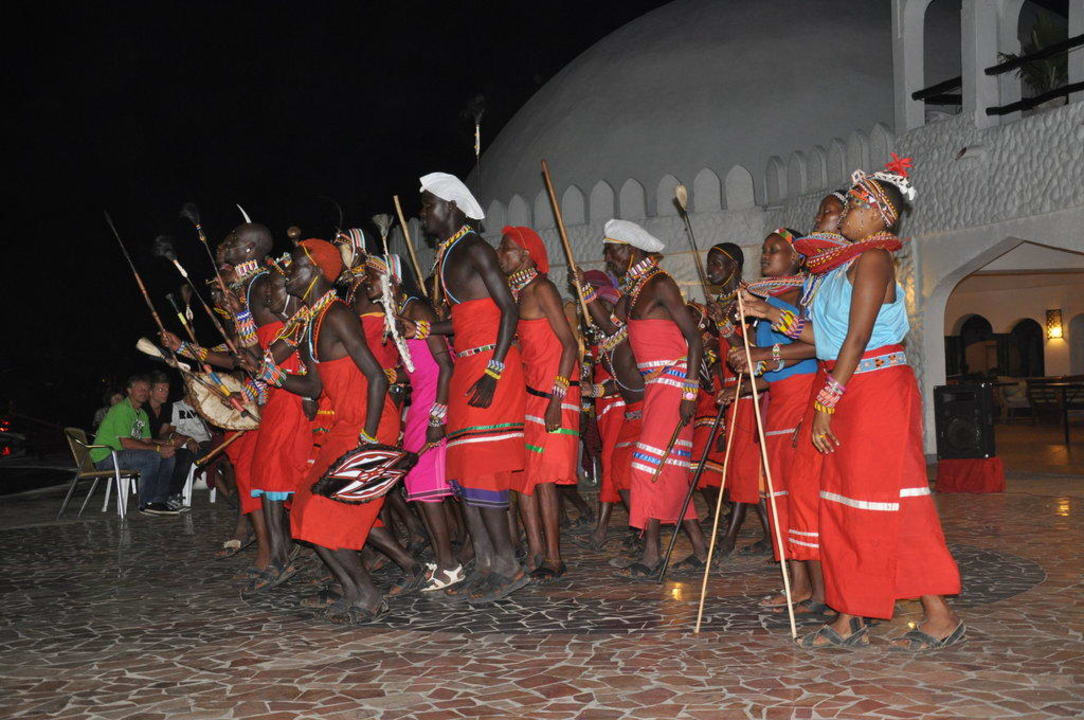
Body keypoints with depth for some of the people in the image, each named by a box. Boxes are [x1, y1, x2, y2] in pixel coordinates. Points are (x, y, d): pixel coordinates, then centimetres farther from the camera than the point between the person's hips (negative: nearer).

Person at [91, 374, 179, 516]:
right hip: (105, 457, -9)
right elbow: (126, 442, -24)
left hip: (122, 453, 9)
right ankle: (146, 504, -20)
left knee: (168, 457, -3)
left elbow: (147, 441, 9)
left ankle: (158, 502, -5)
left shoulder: (142, 413, 15)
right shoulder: (121, 409, -16)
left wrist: (164, 445, -12)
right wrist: (157, 449, -25)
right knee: (152, 456, -29)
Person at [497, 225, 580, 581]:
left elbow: (570, 344, -15)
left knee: (543, 475, -8)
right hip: (528, 391, 9)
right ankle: (535, 552, 12)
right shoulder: (514, 292, 15)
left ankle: (553, 559, 1)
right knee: (521, 471, 5)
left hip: (552, 392, -9)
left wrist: (556, 399, -21)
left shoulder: (541, 288, -10)